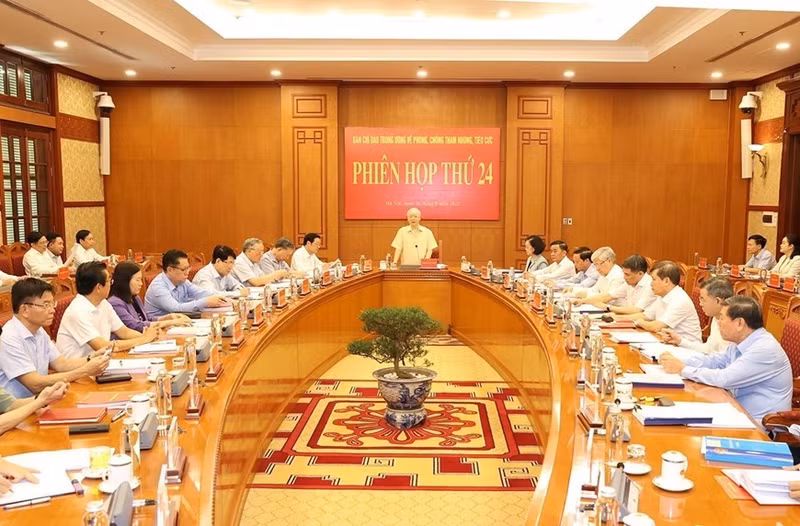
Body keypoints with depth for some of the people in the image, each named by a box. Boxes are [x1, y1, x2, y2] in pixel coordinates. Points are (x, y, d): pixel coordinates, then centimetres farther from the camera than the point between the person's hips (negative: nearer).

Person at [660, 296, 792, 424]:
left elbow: (724, 379, -27)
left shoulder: (764, 349, -23)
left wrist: (682, 369, -18)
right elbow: (712, 360, 14)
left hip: (760, 424, -8)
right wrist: (677, 362, -2)